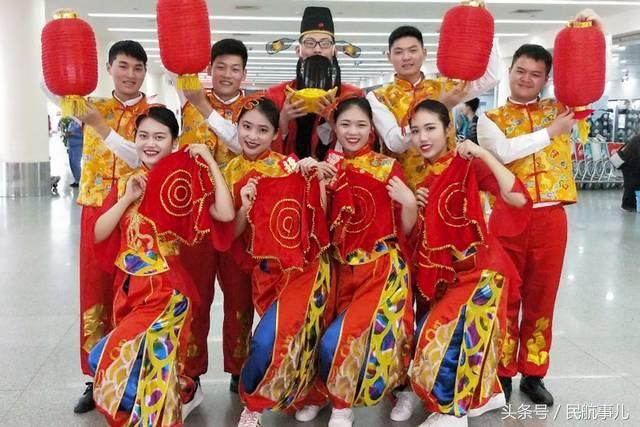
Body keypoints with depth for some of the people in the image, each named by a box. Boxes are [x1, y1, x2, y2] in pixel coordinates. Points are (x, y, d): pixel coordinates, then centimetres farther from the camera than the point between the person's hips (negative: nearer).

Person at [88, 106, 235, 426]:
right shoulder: (125, 183, 9)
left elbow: (226, 214, -19)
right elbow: (98, 235, 3)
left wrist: (209, 161, -15)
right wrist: (127, 198, -8)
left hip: (168, 288, -5)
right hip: (128, 286, 5)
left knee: (107, 357, -17)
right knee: (134, 359, 7)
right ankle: (179, 394, 32)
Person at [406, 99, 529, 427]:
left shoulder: (469, 166, -15)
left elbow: (518, 199, -31)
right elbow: (413, 234, 12)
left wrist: (483, 154, -30)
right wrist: (413, 206, -8)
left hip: (479, 269, -7)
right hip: (446, 273, 7)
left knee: (447, 333, -10)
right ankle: (487, 393, 37)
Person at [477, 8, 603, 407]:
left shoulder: (560, 107, 11)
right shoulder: (491, 118, 5)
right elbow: (502, 152, -15)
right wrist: (551, 132, -12)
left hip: (551, 217, 2)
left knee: (541, 298, 10)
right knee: (506, 298, 6)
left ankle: (533, 373, 23)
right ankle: (503, 372, 20)